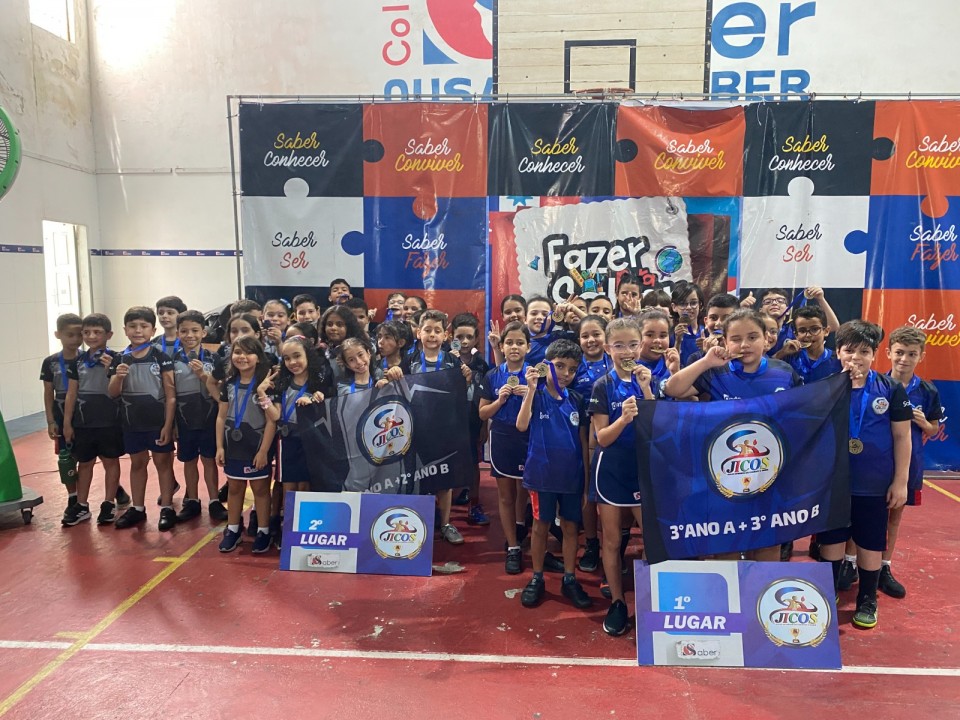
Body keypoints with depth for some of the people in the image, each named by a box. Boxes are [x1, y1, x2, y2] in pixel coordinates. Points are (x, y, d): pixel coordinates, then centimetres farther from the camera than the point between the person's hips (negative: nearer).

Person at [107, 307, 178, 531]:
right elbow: (112, 393, 0)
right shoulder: (119, 359, 1)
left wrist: (168, 425, -12)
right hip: (132, 423, 4)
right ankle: (137, 508, 28)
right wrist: (119, 377, -21)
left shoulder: (161, 357, -9)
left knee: (162, 462, 7)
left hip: (158, 422, -4)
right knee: (137, 463, 16)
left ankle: (167, 508, 16)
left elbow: (171, 394, -8)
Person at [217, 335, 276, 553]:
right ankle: (232, 529, 28)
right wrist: (219, 446, 3)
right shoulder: (229, 383, 3)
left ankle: (263, 531, 19)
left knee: (260, 488, 7)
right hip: (233, 445, 4)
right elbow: (221, 416, 7)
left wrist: (264, 450, -14)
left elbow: (271, 421, -12)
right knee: (234, 488, 15)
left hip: (256, 446, -4)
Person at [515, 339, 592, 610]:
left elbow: (583, 439, 8)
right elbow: (521, 426, -22)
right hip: (542, 473, -3)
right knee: (540, 526, 9)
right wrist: (531, 389, -27)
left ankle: (570, 579, 25)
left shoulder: (576, 399, 3)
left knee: (570, 527, 11)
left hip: (572, 475, 3)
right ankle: (537, 578, 24)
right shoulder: (536, 396, -6)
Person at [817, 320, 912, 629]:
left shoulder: (891, 389, -5)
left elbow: (902, 436, -1)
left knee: (870, 545, 12)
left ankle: (867, 601, 31)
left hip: (875, 484, 0)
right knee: (830, 542, 11)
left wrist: (900, 481, -3)